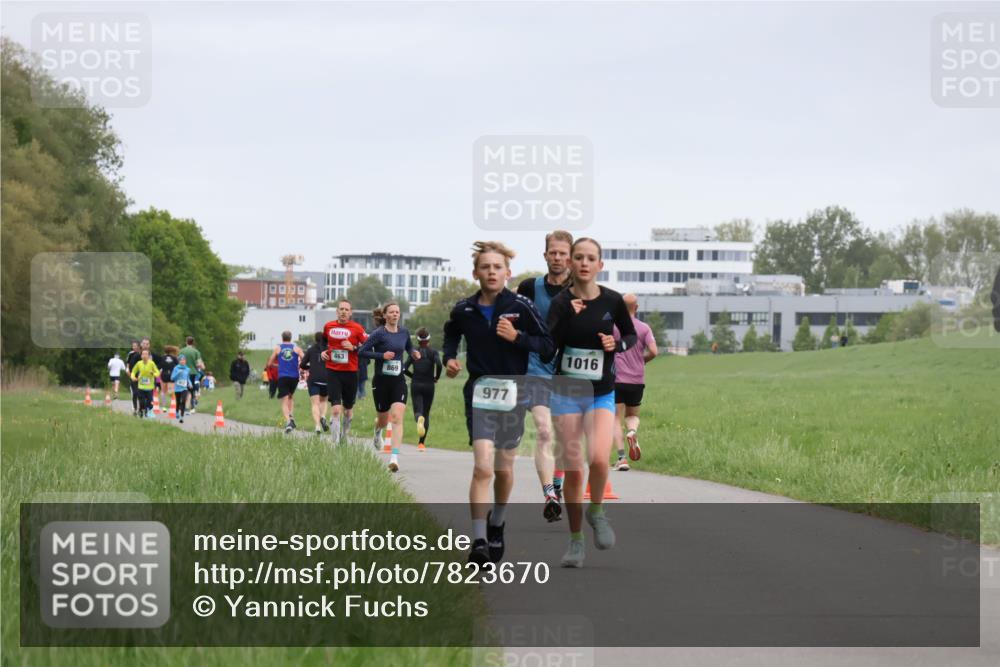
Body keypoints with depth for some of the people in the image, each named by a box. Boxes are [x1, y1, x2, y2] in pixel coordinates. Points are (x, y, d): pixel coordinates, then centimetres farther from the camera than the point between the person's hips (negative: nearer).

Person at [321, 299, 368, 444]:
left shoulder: (357, 328, -3)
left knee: (348, 409, 13)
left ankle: (344, 436, 36)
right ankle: (335, 441, -13)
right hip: (332, 371, 0)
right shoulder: (328, 326, 6)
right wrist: (323, 352, 8)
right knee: (335, 409, -13)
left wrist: (354, 348, -16)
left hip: (350, 372, 0)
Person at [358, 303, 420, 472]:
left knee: (397, 418, -15)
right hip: (381, 381, -2)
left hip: (398, 381, 2)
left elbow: (409, 348, 24)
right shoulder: (379, 333, -8)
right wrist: (382, 355, -20)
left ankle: (394, 458, -21)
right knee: (384, 419, 13)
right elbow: (362, 351, -11)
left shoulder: (404, 332, 5)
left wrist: (414, 354, 2)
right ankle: (378, 432, 53)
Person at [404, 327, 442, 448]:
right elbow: (438, 364, -20)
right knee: (426, 413, 12)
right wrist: (437, 377, -3)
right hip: (429, 386, 0)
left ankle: (419, 418, -38)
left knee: (418, 410, 1)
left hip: (415, 385, 0)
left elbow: (404, 369, -4)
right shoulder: (433, 352, -2)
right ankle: (421, 442, 8)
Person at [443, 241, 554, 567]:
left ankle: (497, 523, 39)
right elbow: (451, 333, 23)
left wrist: (517, 337, -19)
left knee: (504, 469, 13)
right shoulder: (464, 310, 0)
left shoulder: (521, 306, -7)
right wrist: (449, 357, 5)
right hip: (479, 392, -1)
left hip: (513, 392, 1)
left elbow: (548, 347, -5)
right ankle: (479, 541, -18)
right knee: (482, 468, -15)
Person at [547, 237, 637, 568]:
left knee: (599, 458, -22)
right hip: (566, 392, 0)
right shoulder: (561, 302, -6)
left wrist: (618, 345, -9)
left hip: (602, 394, 0)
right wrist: (567, 315, -28)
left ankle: (596, 511, 8)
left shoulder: (612, 301, -3)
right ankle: (575, 540, 15)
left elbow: (631, 335, 12)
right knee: (572, 470, 1)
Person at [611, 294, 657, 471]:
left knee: (617, 419, 2)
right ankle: (632, 431, -15)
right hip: (637, 380, 2)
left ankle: (621, 458, -10)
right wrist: (642, 361, 11)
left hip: (617, 378, -2)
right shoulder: (644, 328, 2)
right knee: (633, 415, 20)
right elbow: (653, 351, -9)